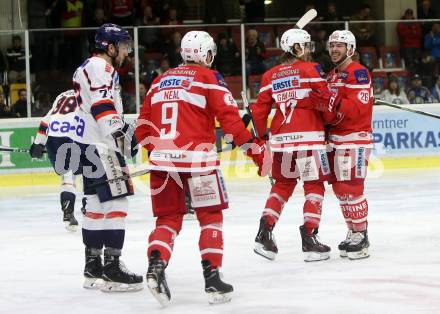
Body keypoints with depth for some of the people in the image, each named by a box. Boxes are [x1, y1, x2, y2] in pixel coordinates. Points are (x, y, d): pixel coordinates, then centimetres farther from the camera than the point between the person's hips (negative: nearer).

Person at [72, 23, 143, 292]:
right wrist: (117, 130, -32)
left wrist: (126, 133, 33)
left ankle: (93, 268, 19)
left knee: (97, 204, 14)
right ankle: (112, 268, -14)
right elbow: (101, 103, -23)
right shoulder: (99, 67, -10)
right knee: (116, 202, -12)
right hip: (99, 147, -11)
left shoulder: (94, 68, 24)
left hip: (94, 146, 11)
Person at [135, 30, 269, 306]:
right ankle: (212, 278, 2)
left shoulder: (160, 81, 17)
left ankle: (156, 263, -11)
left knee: (169, 218, 13)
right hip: (196, 158, -4)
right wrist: (256, 149, -4)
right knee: (211, 217, 8)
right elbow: (230, 118, -9)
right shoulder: (210, 78, 1)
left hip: (162, 159, 4)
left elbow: (143, 128, 18)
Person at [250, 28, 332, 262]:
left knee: (283, 184, 18)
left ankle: (264, 233, 9)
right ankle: (309, 238, -2)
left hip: (280, 138, 5)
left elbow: (260, 109, 10)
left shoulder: (270, 76, 11)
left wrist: (258, 136, 19)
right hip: (308, 136, -5)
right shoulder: (310, 69, -3)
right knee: (314, 185, 3)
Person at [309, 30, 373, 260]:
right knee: (340, 188, 11)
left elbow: (356, 107, -22)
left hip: (355, 139, -10)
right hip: (335, 138, 10)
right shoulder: (332, 75, 19)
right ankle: (353, 233, 20)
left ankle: (361, 235, -7)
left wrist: (331, 104, -32)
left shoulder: (358, 73, -11)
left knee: (351, 188, -12)